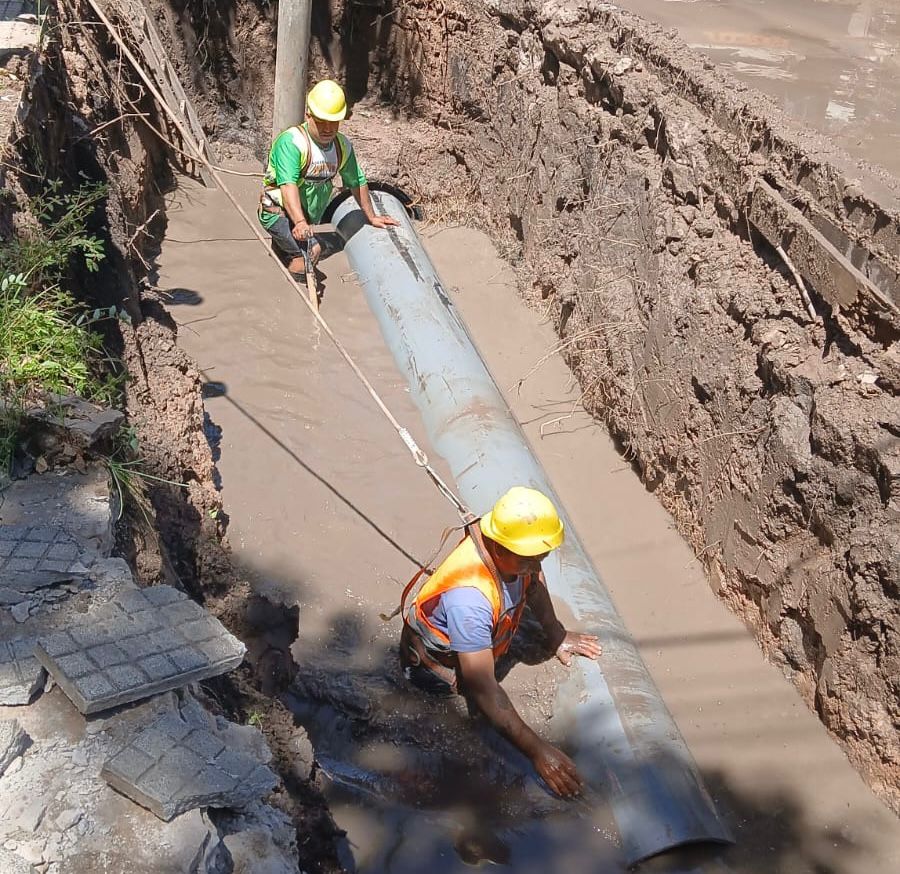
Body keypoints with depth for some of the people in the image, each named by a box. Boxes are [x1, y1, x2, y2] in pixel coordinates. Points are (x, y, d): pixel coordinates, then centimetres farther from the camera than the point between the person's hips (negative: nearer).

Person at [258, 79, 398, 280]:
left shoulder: (343, 145, 1)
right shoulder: (291, 141, -23)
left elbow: (357, 182, 14)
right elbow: (288, 185, -35)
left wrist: (371, 217, 20)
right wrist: (299, 222, -48)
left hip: (310, 216, 8)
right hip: (280, 211, -8)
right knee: (311, 250, -28)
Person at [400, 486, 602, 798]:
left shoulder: (514, 552, -25)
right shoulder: (470, 597, -46)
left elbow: (534, 579, 2)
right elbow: (482, 689, -45)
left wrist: (556, 634, 6)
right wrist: (537, 751, -44)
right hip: (437, 665, -7)